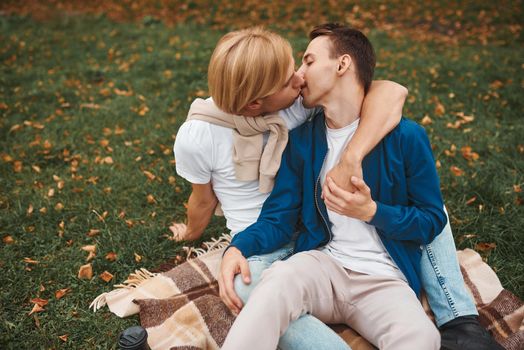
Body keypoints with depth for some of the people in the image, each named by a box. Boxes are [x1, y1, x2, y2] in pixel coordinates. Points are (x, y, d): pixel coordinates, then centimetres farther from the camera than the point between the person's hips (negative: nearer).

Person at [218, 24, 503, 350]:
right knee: (279, 278, -32)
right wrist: (238, 247, -17)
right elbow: (279, 218, 3)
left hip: (384, 278, -2)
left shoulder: (405, 136, -4)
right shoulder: (301, 140, 6)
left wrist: (371, 212, -17)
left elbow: (433, 220, 0)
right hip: (323, 262, 3)